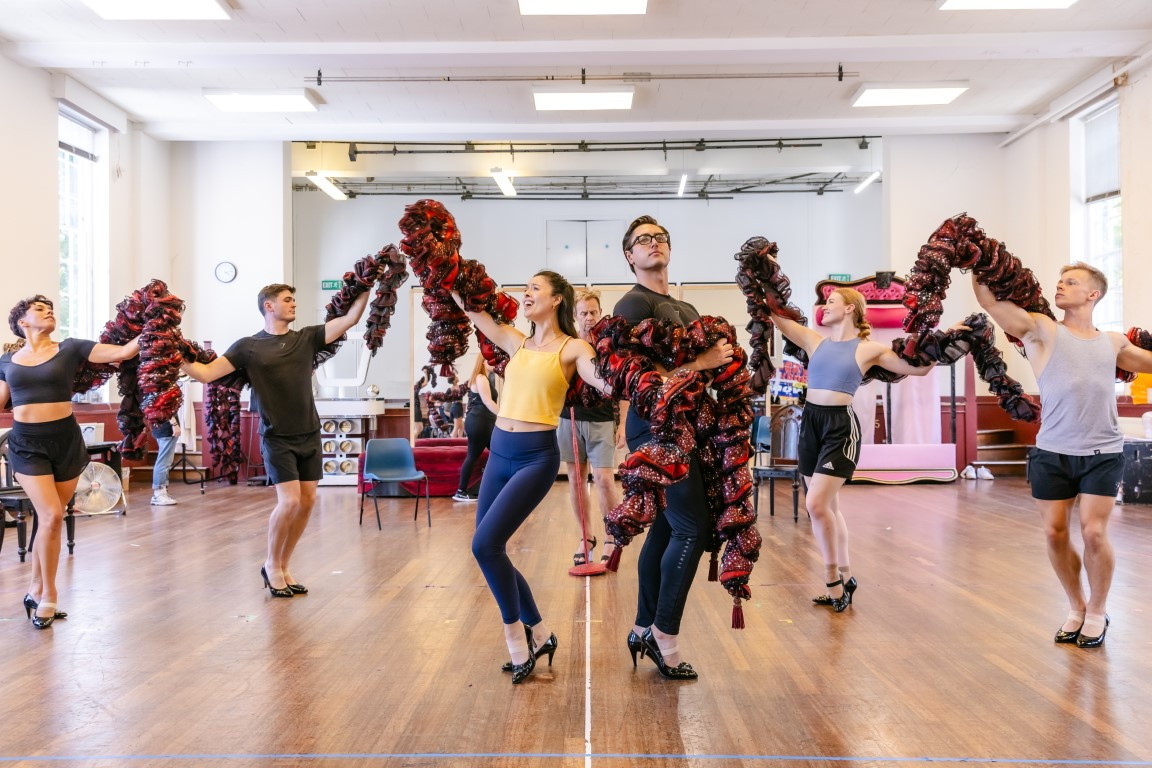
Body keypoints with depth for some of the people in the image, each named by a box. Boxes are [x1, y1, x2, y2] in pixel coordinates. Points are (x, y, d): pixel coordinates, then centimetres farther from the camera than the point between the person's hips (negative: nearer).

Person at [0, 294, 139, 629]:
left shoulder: (70, 349, 1)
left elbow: (123, 352, -8)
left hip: (66, 440, 0)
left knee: (48, 518, 7)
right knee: (51, 515, -13)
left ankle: (36, 592, 23)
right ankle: (48, 595, 3)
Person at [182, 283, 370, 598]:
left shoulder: (307, 338, 5)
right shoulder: (249, 346, -3)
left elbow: (350, 318, 1)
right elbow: (206, 373, -8)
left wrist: (368, 287, -3)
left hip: (309, 434, 4)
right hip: (277, 437, -4)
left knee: (307, 501, 3)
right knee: (289, 500, -14)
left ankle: (283, 566, 20)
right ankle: (271, 564, 9)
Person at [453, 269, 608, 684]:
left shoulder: (572, 348, -3)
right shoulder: (516, 342, 13)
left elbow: (607, 381, -20)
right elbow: (473, 310, 17)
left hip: (537, 456, -7)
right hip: (499, 452, 7)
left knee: (485, 544, -15)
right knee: (488, 549, 7)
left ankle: (516, 635, 4)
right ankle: (539, 633, 23)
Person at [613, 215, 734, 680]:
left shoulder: (685, 309, 22)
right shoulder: (633, 304, -6)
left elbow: (704, 357, 25)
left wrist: (723, 357, 4)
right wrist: (700, 363, -19)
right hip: (654, 426, -9)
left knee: (666, 528, 11)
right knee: (692, 526, -13)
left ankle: (644, 631, 20)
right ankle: (665, 639, -4)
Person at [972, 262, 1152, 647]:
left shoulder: (1113, 342, 13)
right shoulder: (1041, 329, 2)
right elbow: (988, 299, -9)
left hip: (1102, 454, 1)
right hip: (1052, 453, -1)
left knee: (1094, 533, -4)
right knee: (1055, 533, 3)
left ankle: (1097, 612, 17)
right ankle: (1076, 607, 23)